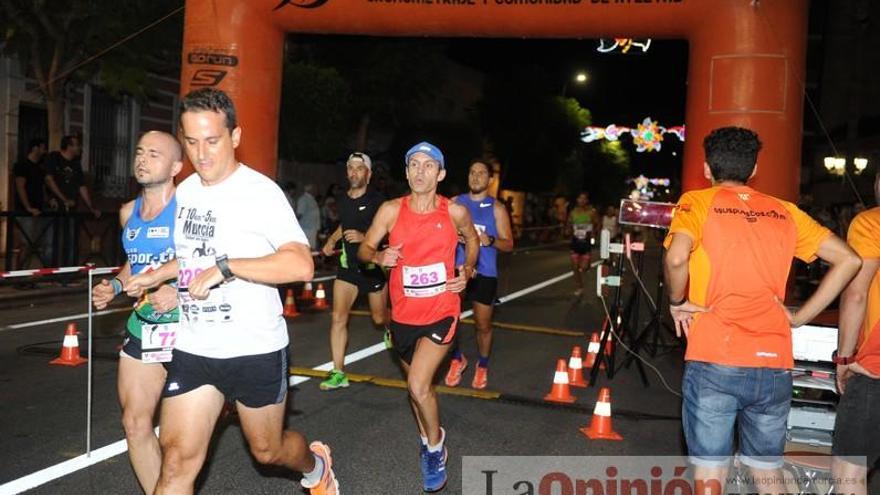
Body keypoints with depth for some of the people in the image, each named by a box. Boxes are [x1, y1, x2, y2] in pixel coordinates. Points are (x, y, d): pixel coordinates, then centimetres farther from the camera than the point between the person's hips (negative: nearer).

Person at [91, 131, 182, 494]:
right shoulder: (128, 212, 10)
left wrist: (181, 294, -26)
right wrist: (114, 286, 8)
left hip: (186, 332, -7)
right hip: (142, 330, 8)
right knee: (135, 424, 11)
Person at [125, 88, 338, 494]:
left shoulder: (260, 191, -15)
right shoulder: (185, 191, 7)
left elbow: (302, 265, -27)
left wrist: (225, 268, -30)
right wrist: (157, 275, 15)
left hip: (255, 350, -5)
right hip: (193, 349, 5)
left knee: (267, 450, 15)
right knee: (177, 461, -1)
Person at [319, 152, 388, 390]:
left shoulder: (377, 201, -14)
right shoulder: (343, 198, 4)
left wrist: (364, 237, -27)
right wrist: (332, 239, 13)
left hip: (374, 266, -4)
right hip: (348, 265, 4)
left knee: (379, 318, 11)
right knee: (338, 317, -5)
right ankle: (339, 373, 1)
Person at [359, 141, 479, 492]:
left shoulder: (455, 211, -7)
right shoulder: (391, 210, -7)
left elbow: (471, 239, 13)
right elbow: (364, 248, -1)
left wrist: (467, 270, -3)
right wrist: (378, 256, -23)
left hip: (442, 311, -2)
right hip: (404, 314, 3)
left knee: (418, 384, -15)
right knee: (417, 384, 19)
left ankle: (436, 447, 13)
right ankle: (427, 440, 45)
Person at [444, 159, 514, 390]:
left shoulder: (496, 208, 2)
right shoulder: (455, 202, 7)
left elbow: (508, 244, 0)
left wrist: (489, 240, -20)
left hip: (484, 273, -1)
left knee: (483, 324, 9)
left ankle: (482, 366, 32)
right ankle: (457, 359, 19)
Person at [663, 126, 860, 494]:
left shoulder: (698, 202, 1)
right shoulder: (785, 212, 13)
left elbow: (677, 257, -18)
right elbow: (848, 260, 11)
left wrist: (677, 302, -1)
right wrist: (800, 317, 11)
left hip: (714, 362, -4)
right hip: (774, 366, 4)